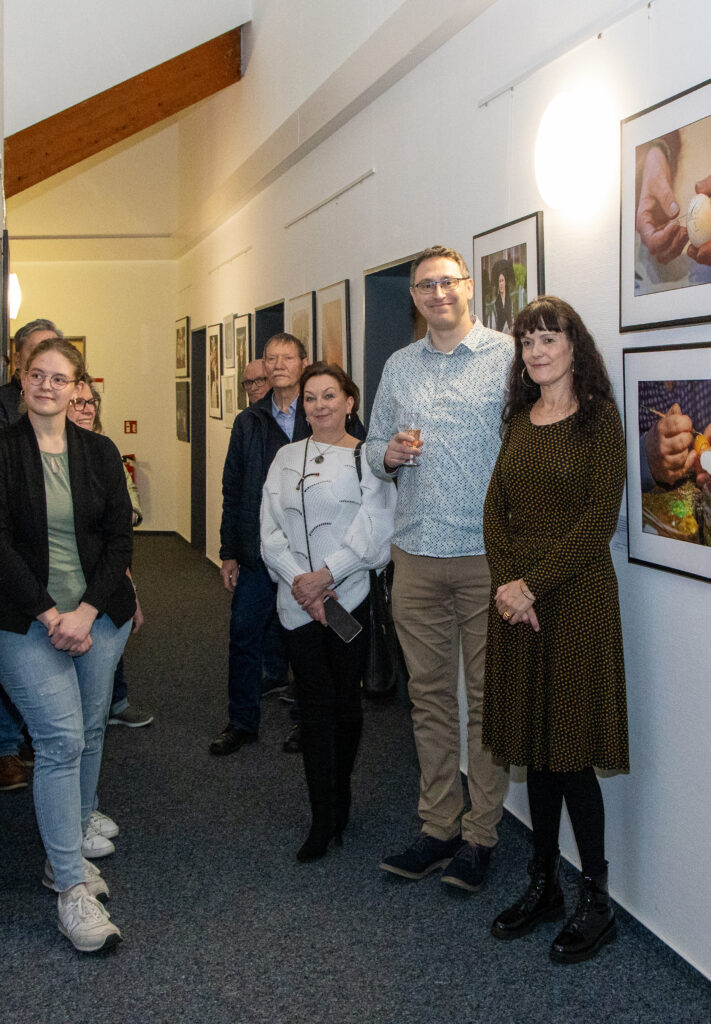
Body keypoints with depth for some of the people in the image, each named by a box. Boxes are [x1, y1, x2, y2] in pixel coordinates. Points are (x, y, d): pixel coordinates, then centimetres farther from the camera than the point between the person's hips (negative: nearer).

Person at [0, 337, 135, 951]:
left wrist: (87, 610, -9)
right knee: (61, 740, -8)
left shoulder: (100, 452, 5)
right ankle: (72, 888, -2)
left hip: (99, 616, 4)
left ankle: (67, 853, 26)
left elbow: (120, 537, 2)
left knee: (89, 733, 9)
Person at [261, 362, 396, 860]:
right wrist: (299, 581, -9)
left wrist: (326, 576, -13)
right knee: (315, 703, 3)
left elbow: (373, 530, -9)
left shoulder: (367, 457, -1)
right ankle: (324, 818, 9)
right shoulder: (286, 458, 11)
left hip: (351, 595, -3)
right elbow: (270, 531, 5)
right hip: (298, 601, 3)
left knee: (346, 698, 7)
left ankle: (339, 792, 30)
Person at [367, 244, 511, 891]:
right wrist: (387, 454, -4)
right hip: (417, 554, 5)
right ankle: (439, 827, 22)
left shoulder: (508, 356, -1)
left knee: (488, 696, 2)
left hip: (488, 553, -4)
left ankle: (481, 835, 14)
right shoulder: (398, 367, 14)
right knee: (430, 693, 10)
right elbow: (374, 444, 20)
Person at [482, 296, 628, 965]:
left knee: (570, 750, -2)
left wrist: (534, 584, -16)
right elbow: (495, 509, 7)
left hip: (575, 596, -5)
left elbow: (599, 519, -12)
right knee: (533, 746, 11)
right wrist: (506, 583, -8)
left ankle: (596, 902, 13)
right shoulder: (519, 419, 13)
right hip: (516, 597, 6)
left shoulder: (598, 417, -5)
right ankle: (544, 885, 25)